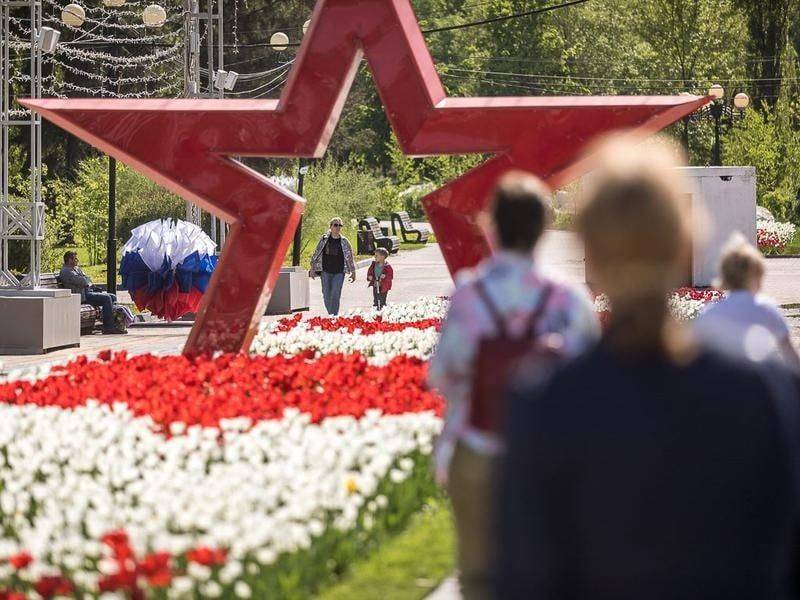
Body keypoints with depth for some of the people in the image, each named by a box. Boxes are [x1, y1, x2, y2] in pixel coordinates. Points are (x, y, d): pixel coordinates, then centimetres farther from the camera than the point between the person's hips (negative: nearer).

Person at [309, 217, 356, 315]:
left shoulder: (344, 241, 3)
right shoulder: (324, 239, 3)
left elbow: (350, 257, 11)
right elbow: (316, 254, 7)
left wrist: (353, 272, 11)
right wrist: (313, 269, 1)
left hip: (339, 273, -1)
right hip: (325, 272, 1)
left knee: (335, 296, -11)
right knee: (326, 295, 4)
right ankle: (330, 315, 21)